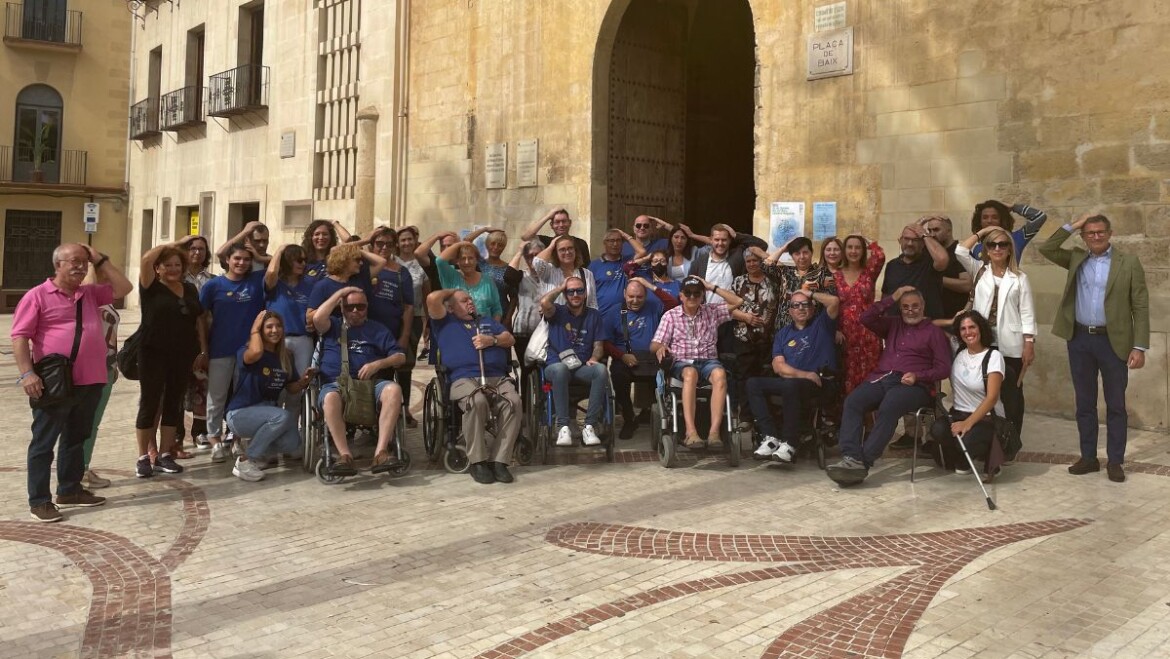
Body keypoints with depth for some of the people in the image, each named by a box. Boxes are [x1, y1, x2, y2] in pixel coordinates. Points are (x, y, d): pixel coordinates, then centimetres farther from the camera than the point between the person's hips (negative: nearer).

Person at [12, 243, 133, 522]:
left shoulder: (90, 293, 14)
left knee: (76, 439, 17)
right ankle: (39, 500, 7)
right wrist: (27, 373, -17)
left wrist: (101, 261, 7)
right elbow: (19, 336, -8)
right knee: (44, 442, 2)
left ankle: (70, 490, 29)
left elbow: (124, 288, 13)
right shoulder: (38, 295, -4)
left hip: (89, 383, 7)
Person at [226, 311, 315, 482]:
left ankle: (261, 446, 14)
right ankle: (244, 462, -19)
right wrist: (255, 329, -20)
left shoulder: (286, 356, 6)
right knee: (282, 416, -33)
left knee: (293, 446, -18)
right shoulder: (246, 352, -12)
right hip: (241, 413, -6)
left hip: (268, 411, 6)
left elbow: (291, 389, 12)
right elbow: (256, 352, -38)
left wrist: (303, 381, -11)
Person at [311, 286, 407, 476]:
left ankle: (381, 452, -39)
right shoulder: (333, 326, 23)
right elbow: (317, 318, -2)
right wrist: (340, 293, 6)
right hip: (335, 383, -1)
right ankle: (345, 456, -40)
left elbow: (400, 357, 14)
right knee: (330, 398, -38)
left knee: (393, 389, -33)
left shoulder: (378, 329, 24)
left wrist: (378, 364, -5)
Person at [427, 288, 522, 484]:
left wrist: (492, 340, 1)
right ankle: (478, 461, -27)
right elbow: (433, 299, 5)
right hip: (464, 379, -3)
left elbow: (510, 339, 21)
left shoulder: (487, 321, 35)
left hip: (498, 378, 3)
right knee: (477, 402, -39)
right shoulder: (445, 322, 23)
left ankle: (499, 461, -29)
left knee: (514, 402, -31)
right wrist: (451, 291, 25)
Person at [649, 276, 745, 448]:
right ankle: (690, 432, -46)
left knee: (720, 374, -35)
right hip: (682, 362, -2)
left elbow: (737, 302, 9)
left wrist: (712, 287, 8)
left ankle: (714, 431, -41)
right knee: (691, 373, -39)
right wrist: (660, 347, -20)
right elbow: (654, 344, 5)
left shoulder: (711, 312, 17)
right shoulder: (671, 316, 11)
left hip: (708, 360, 2)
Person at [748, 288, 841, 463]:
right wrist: (803, 374, -12)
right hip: (789, 380, 5)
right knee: (753, 384, -16)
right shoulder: (784, 333, 21)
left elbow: (834, 301, -8)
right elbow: (778, 366, 6)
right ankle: (771, 437, -22)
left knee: (791, 385, -36)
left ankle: (789, 443, -29)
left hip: (820, 384, -5)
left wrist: (810, 293, 7)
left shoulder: (821, 324, 13)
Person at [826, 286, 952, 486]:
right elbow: (866, 318, 10)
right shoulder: (893, 324, 25)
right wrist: (892, 298, 9)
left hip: (912, 385, -4)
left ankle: (863, 462, -40)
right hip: (881, 379, 4)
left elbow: (944, 368, 4)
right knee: (852, 401, -27)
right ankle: (850, 458, -40)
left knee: (889, 407, -37)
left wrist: (918, 376, -13)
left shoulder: (934, 332, 12)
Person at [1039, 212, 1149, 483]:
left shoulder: (1129, 263, -2)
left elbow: (1140, 307, -4)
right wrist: (1072, 226, -4)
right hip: (1080, 340, 3)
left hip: (1113, 341, -3)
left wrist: (1140, 347, -10)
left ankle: (1115, 461, 12)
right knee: (1084, 403, 9)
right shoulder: (1076, 259, 8)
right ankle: (1088, 457, 19)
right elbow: (1046, 249, -1)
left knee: (1116, 404, 4)